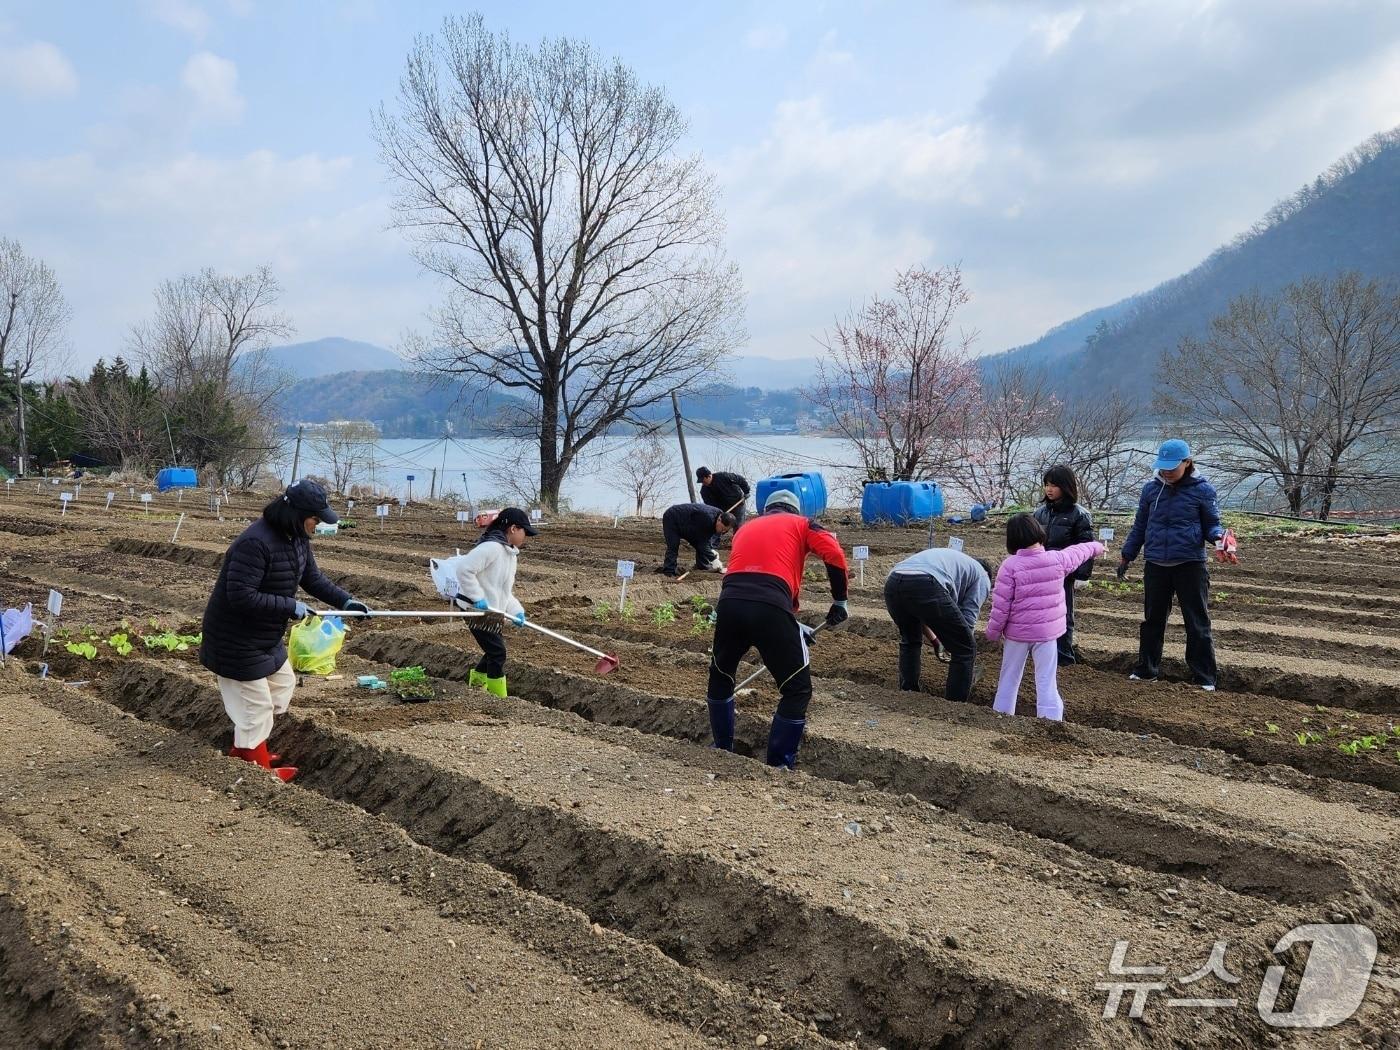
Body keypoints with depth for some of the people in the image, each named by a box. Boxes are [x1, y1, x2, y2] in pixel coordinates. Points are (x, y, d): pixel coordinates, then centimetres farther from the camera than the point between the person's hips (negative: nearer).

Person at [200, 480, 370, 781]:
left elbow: (313, 578, 12)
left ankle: (244, 748, 37)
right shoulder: (255, 543, -31)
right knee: (255, 703, 1)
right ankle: (258, 767, 19)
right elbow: (242, 596, -33)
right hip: (237, 640, -10)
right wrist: (290, 606, -27)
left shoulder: (297, 538, 0)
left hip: (267, 637, 10)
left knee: (283, 682, 21)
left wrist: (345, 601, 1)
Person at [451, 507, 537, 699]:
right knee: (497, 653, -9)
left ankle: (475, 686, 37)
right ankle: (499, 698, -1)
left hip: (492, 611, 10)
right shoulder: (492, 547, -20)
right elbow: (464, 569, -28)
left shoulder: (510, 553, 14)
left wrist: (516, 610, 3)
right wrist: (477, 598, -27)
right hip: (477, 610, -10)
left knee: (494, 651, 19)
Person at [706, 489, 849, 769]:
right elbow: (835, 556, 3)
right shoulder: (800, 524, 22)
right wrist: (840, 602, 15)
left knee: (720, 676, 30)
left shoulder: (746, 528, 35)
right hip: (769, 607, -5)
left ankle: (722, 750, 41)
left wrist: (791, 624, 40)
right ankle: (778, 766, 14)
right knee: (797, 690, 11)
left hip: (729, 601, 5)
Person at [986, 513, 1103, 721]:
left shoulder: (1010, 566, -15)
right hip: (1047, 632, 1)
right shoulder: (1057, 560, -6)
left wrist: (993, 631, 0)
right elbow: (1077, 552, 17)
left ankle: (1002, 712, 23)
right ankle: (1050, 717, 2)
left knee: (1009, 675, 14)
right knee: (1046, 680, 4)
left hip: (1017, 633, -1)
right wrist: (1096, 546, 39)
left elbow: (1001, 604, -13)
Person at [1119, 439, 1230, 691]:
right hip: (1156, 565, 4)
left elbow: (1212, 524, 0)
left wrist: (1219, 538, -22)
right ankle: (1146, 670, 24)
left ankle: (1205, 677, 8)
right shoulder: (1151, 488, 3)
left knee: (1198, 622, 2)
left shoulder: (1202, 490, -5)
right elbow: (1140, 526, 12)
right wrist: (1126, 556, 13)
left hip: (1190, 565, -3)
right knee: (1152, 619, 13)